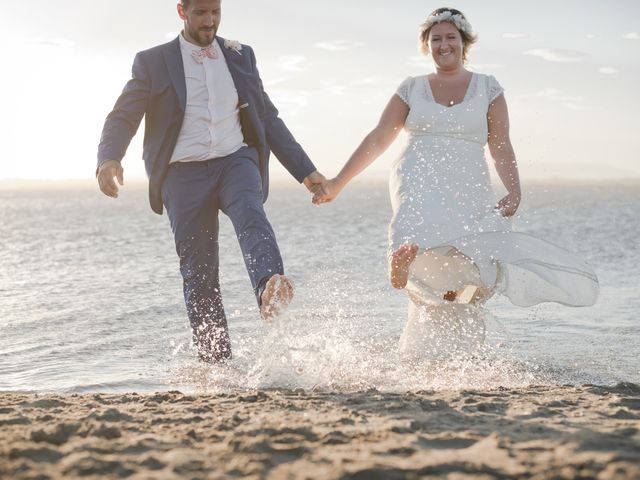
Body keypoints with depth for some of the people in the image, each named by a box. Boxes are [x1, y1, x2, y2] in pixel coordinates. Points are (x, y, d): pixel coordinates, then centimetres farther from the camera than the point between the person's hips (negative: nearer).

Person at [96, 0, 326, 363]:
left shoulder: (240, 56, 15)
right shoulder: (153, 62, 6)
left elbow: (269, 118, 20)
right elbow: (123, 118, -1)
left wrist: (306, 171, 15)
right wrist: (109, 159, -23)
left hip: (236, 161, 1)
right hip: (185, 173, -1)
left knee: (251, 216, -32)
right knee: (199, 274, -3)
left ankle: (272, 291, -57)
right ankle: (217, 363, 4)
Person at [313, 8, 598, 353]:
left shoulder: (488, 88, 14)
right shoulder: (412, 88, 16)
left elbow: (501, 146, 6)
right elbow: (378, 139, 14)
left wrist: (514, 191, -11)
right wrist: (338, 182, 8)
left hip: (468, 191, 1)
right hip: (418, 181, -1)